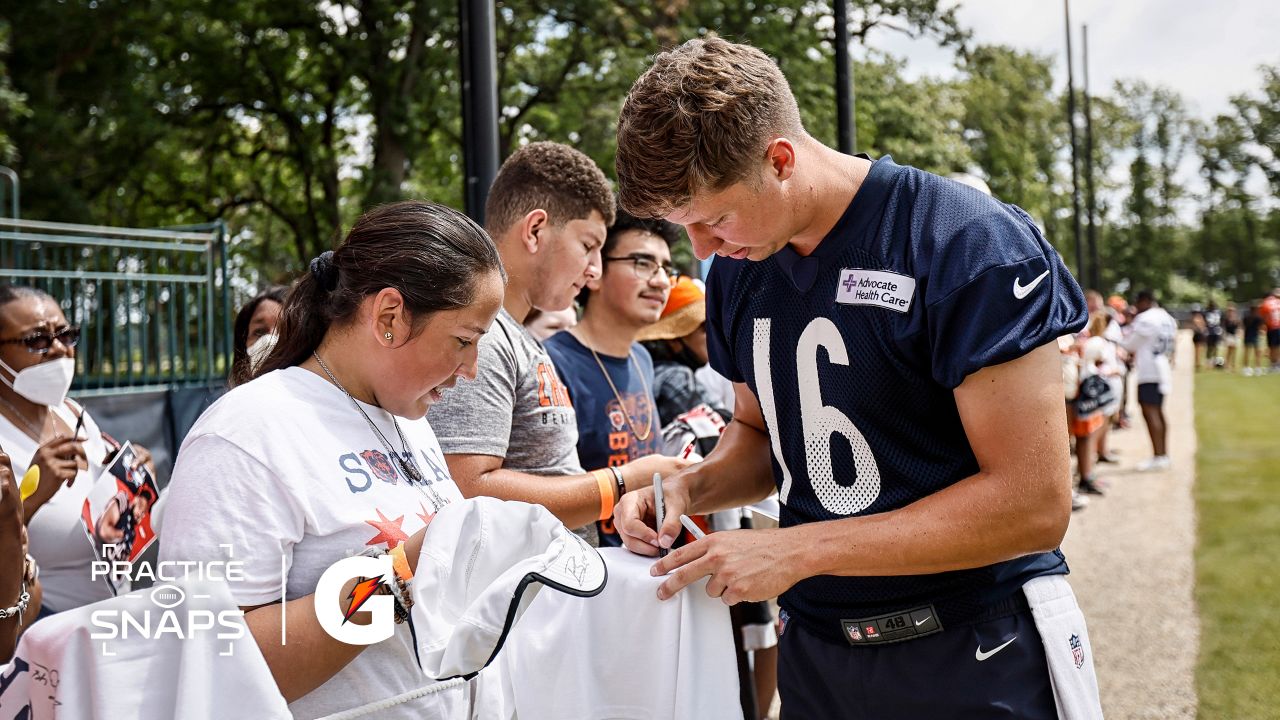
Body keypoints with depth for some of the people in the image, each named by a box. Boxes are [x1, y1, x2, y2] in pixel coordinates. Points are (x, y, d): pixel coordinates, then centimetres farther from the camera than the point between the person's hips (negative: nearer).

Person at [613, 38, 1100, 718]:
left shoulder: (971, 245, -19)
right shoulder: (736, 272, 2)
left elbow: (1034, 505, -22)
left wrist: (801, 548, -22)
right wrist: (690, 486, -5)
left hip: (975, 660, -6)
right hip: (815, 651, 6)